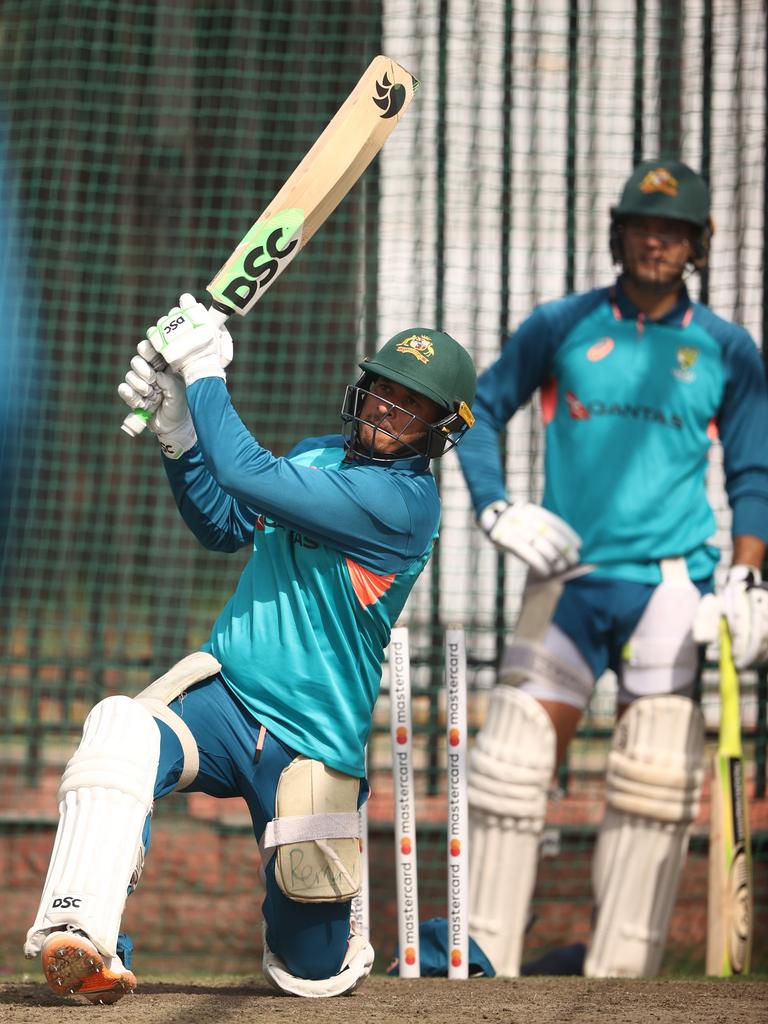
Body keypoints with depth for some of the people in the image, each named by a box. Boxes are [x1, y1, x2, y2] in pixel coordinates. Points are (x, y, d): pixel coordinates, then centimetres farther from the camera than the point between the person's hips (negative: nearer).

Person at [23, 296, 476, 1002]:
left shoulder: (406, 500, -16)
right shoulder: (319, 457, 11)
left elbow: (248, 477, -22)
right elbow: (224, 526, 20)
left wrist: (203, 371, -12)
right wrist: (177, 431, 4)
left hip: (311, 749, -5)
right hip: (220, 698, 5)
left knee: (316, 973, 0)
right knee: (121, 726, -32)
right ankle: (82, 945, -43)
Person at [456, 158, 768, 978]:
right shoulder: (561, 327, 6)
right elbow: (480, 411, 15)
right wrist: (494, 508, -1)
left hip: (671, 582, -1)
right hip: (566, 578, 1)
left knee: (656, 778, -8)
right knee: (513, 761, -4)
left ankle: (618, 978, -4)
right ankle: (486, 965, 3)